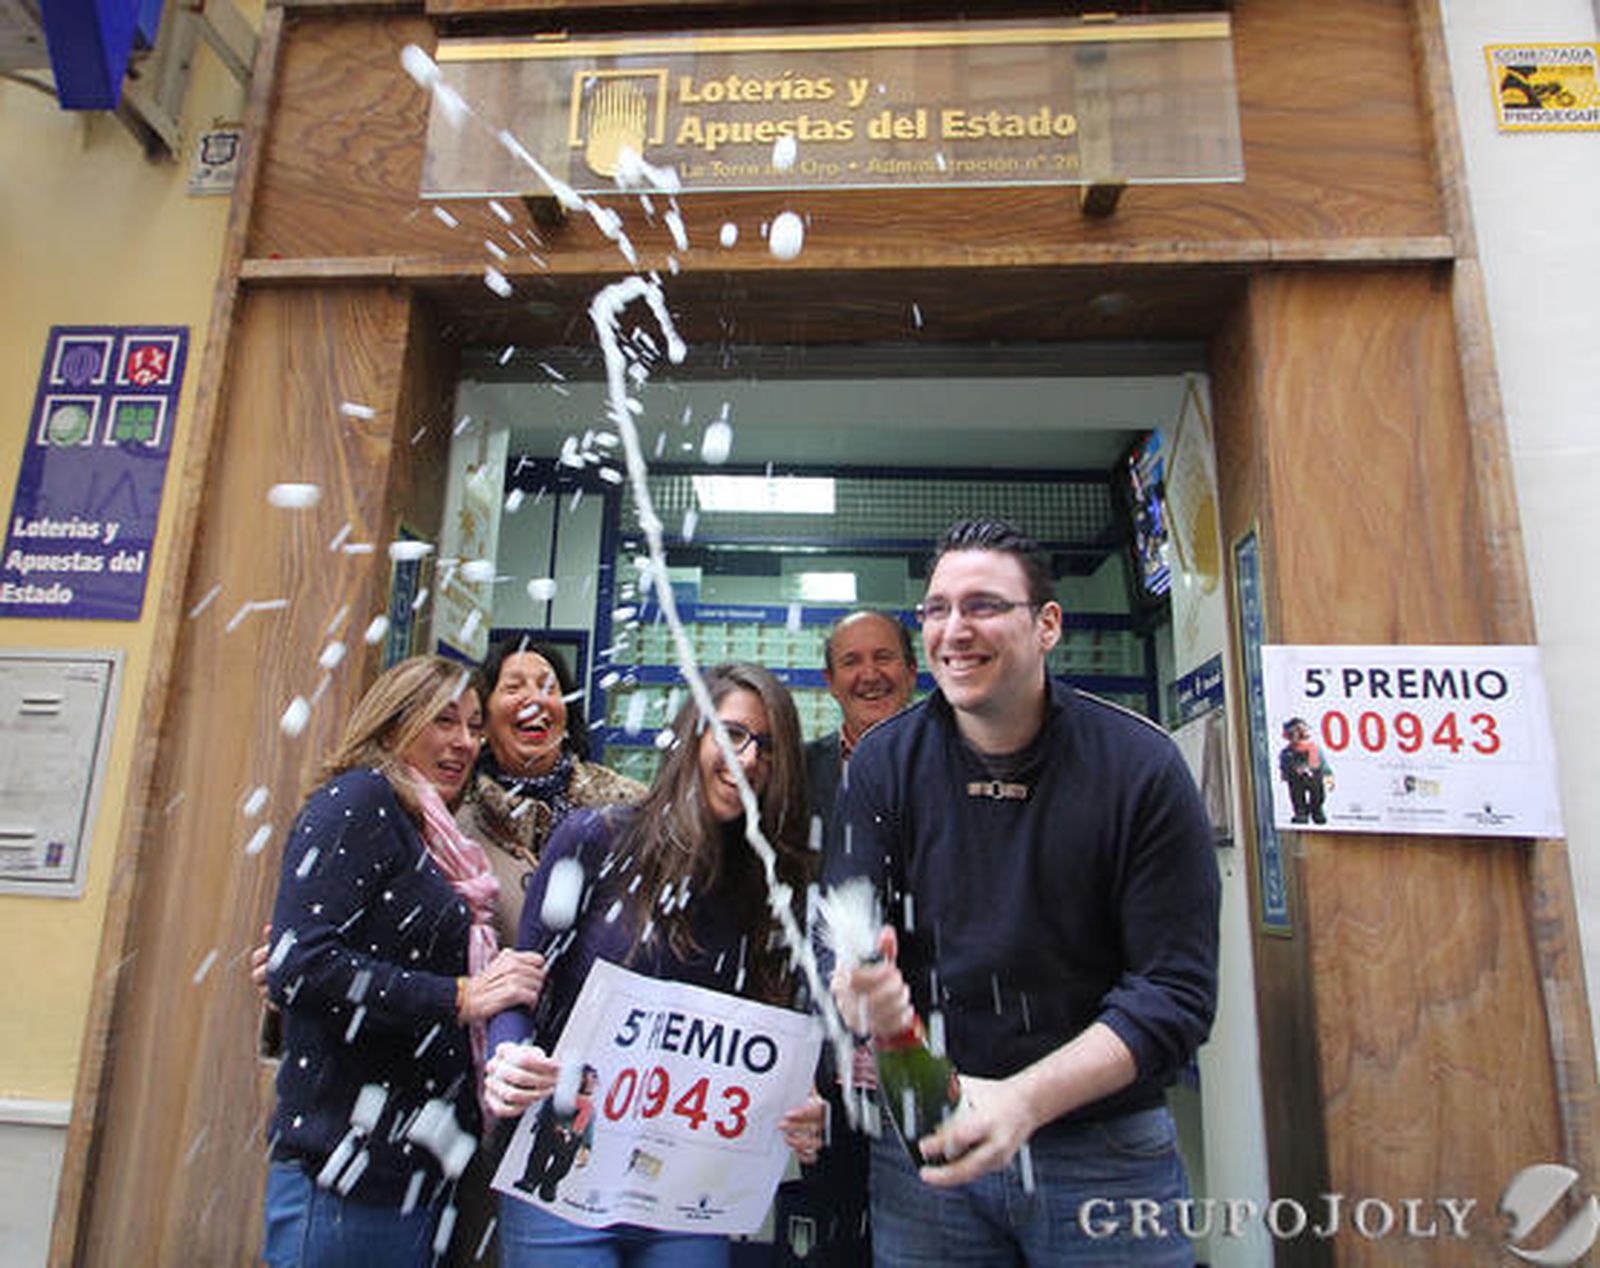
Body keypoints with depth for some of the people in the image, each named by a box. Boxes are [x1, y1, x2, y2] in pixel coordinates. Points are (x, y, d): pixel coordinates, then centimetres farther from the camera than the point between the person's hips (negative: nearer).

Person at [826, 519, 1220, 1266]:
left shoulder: (1140, 766, -12)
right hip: (926, 1145, 2)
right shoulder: (885, 763, -5)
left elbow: (1177, 990, -13)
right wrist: (860, 990, -29)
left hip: (1106, 1152, -1)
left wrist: (1024, 1099, -24)